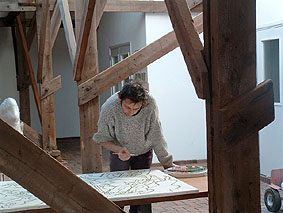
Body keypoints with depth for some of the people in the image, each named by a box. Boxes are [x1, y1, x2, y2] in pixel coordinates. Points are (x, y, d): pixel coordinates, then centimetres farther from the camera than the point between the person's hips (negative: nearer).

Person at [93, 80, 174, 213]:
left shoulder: (150, 104, -31)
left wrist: (167, 163, -16)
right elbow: (103, 139, -16)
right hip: (119, 152, -1)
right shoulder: (109, 109, -31)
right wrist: (118, 149, -34)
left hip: (144, 152, 1)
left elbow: (156, 137, -19)